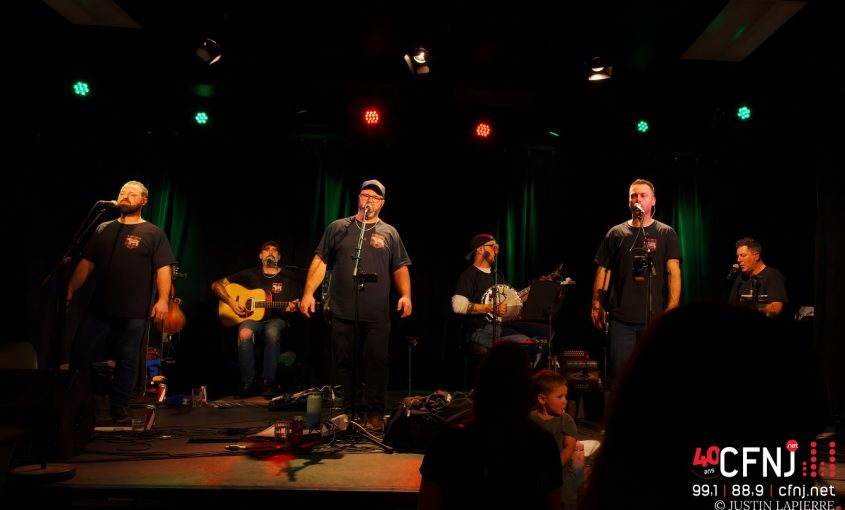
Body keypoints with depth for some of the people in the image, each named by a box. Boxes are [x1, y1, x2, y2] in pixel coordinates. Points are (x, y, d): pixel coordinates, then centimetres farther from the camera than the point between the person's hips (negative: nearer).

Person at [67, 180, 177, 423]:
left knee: (128, 361, 5)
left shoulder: (153, 233, 0)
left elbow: (163, 269, -8)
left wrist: (163, 299, -18)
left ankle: (119, 405, 20)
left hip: (134, 312, -4)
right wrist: (70, 291, 5)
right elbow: (86, 264, 14)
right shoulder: (103, 229, 13)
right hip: (99, 307, 4)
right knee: (78, 351, 7)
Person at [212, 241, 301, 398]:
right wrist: (231, 302, -4)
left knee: (272, 332, -38)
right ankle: (247, 383, -25)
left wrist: (291, 308, -17)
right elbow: (217, 285, 12)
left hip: (276, 320, -1)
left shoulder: (288, 279, 8)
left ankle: (268, 383, -28)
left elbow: (293, 306, 8)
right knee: (244, 333, -35)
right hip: (252, 318, 1)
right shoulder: (250, 274, 11)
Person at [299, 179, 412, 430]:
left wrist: (406, 295, -6)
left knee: (377, 361, -1)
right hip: (343, 311, 1)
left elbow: (400, 268, 9)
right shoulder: (338, 228, 10)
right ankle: (347, 412, 21)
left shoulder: (389, 233, 11)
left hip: (377, 315, 0)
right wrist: (308, 293, -1)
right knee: (345, 362, 8)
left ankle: (375, 414, 12)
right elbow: (320, 262, 8)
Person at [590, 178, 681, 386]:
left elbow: (673, 272, -2)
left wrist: (673, 309, -11)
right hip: (621, 317, 1)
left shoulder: (666, 233, 4)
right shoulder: (616, 233, 7)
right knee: (619, 371, 3)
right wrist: (597, 305, 1)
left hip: (655, 317, 0)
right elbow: (603, 271, 8)